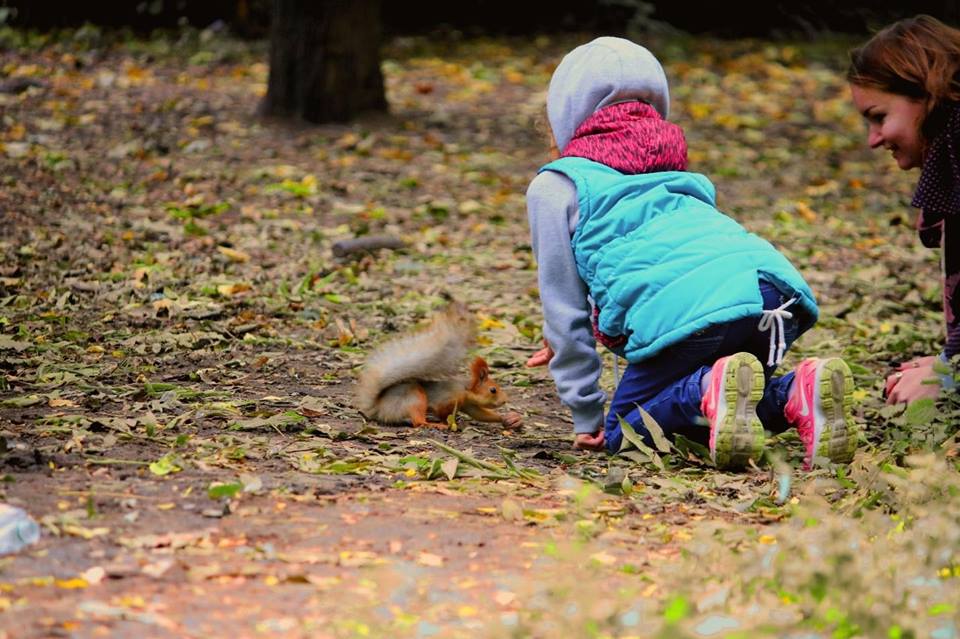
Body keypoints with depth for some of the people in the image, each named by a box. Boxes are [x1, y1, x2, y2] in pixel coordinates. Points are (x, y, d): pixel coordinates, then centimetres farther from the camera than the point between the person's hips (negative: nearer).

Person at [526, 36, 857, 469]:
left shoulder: (555, 186, 20)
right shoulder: (679, 175, 38)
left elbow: (565, 311, 17)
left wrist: (587, 417, 23)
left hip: (694, 310, -6)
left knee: (624, 430, 8)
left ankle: (713, 388, -22)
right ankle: (799, 392, -5)